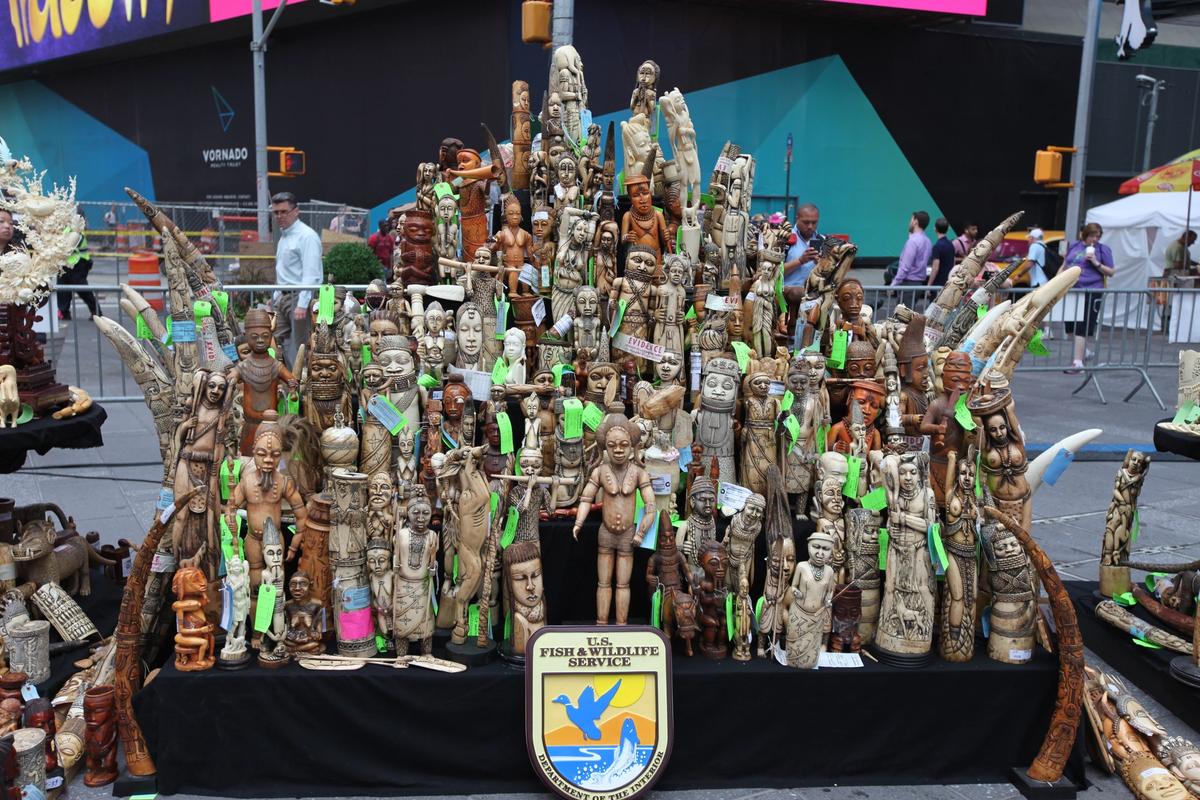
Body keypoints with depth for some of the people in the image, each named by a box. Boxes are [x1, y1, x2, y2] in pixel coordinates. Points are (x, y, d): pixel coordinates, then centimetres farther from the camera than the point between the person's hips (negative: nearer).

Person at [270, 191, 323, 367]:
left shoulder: (307, 236, -10)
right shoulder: (283, 236, 18)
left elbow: (310, 275, -18)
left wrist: (302, 305, -24)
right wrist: (276, 297, 20)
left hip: (298, 297, -9)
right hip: (283, 298, 9)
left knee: (300, 348, -6)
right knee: (277, 342, 7)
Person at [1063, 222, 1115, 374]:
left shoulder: (1103, 249, 0)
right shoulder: (1074, 246, 12)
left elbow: (1111, 272, 1)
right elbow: (1064, 266, 22)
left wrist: (1096, 263, -13)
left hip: (1090, 293, -5)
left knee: (1081, 328, -9)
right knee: (1071, 327, 12)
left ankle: (1078, 362, -8)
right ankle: (1084, 351, 36)